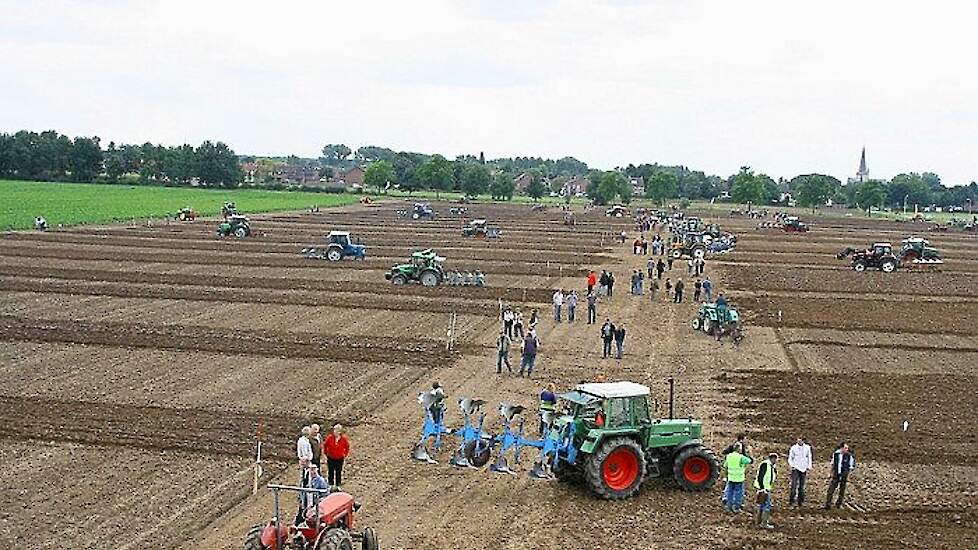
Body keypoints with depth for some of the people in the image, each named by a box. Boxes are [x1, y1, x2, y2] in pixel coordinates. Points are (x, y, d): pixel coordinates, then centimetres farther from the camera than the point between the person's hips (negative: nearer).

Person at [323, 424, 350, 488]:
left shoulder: (344, 438, -9)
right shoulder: (330, 437, -10)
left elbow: (347, 447, 6)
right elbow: (325, 445, 5)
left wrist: (345, 455, 4)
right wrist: (325, 453, 3)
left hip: (340, 459, 0)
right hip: (330, 458, 0)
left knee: (339, 473, 5)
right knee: (330, 472, 8)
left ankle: (338, 485, 16)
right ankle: (330, 484, 20)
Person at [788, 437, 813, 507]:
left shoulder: (807, 448, 5)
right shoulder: (793, 448, 1)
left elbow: (809, 458, 12)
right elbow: (790, 458, 8)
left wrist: (808, 467, 5)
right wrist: (792, 465, -7)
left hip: (803, 469, 2)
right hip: (796, 468, -2)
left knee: (802, 487, 3)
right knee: (794, 485, -11)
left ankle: (801, 502, 11)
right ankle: (791, 501, -8)